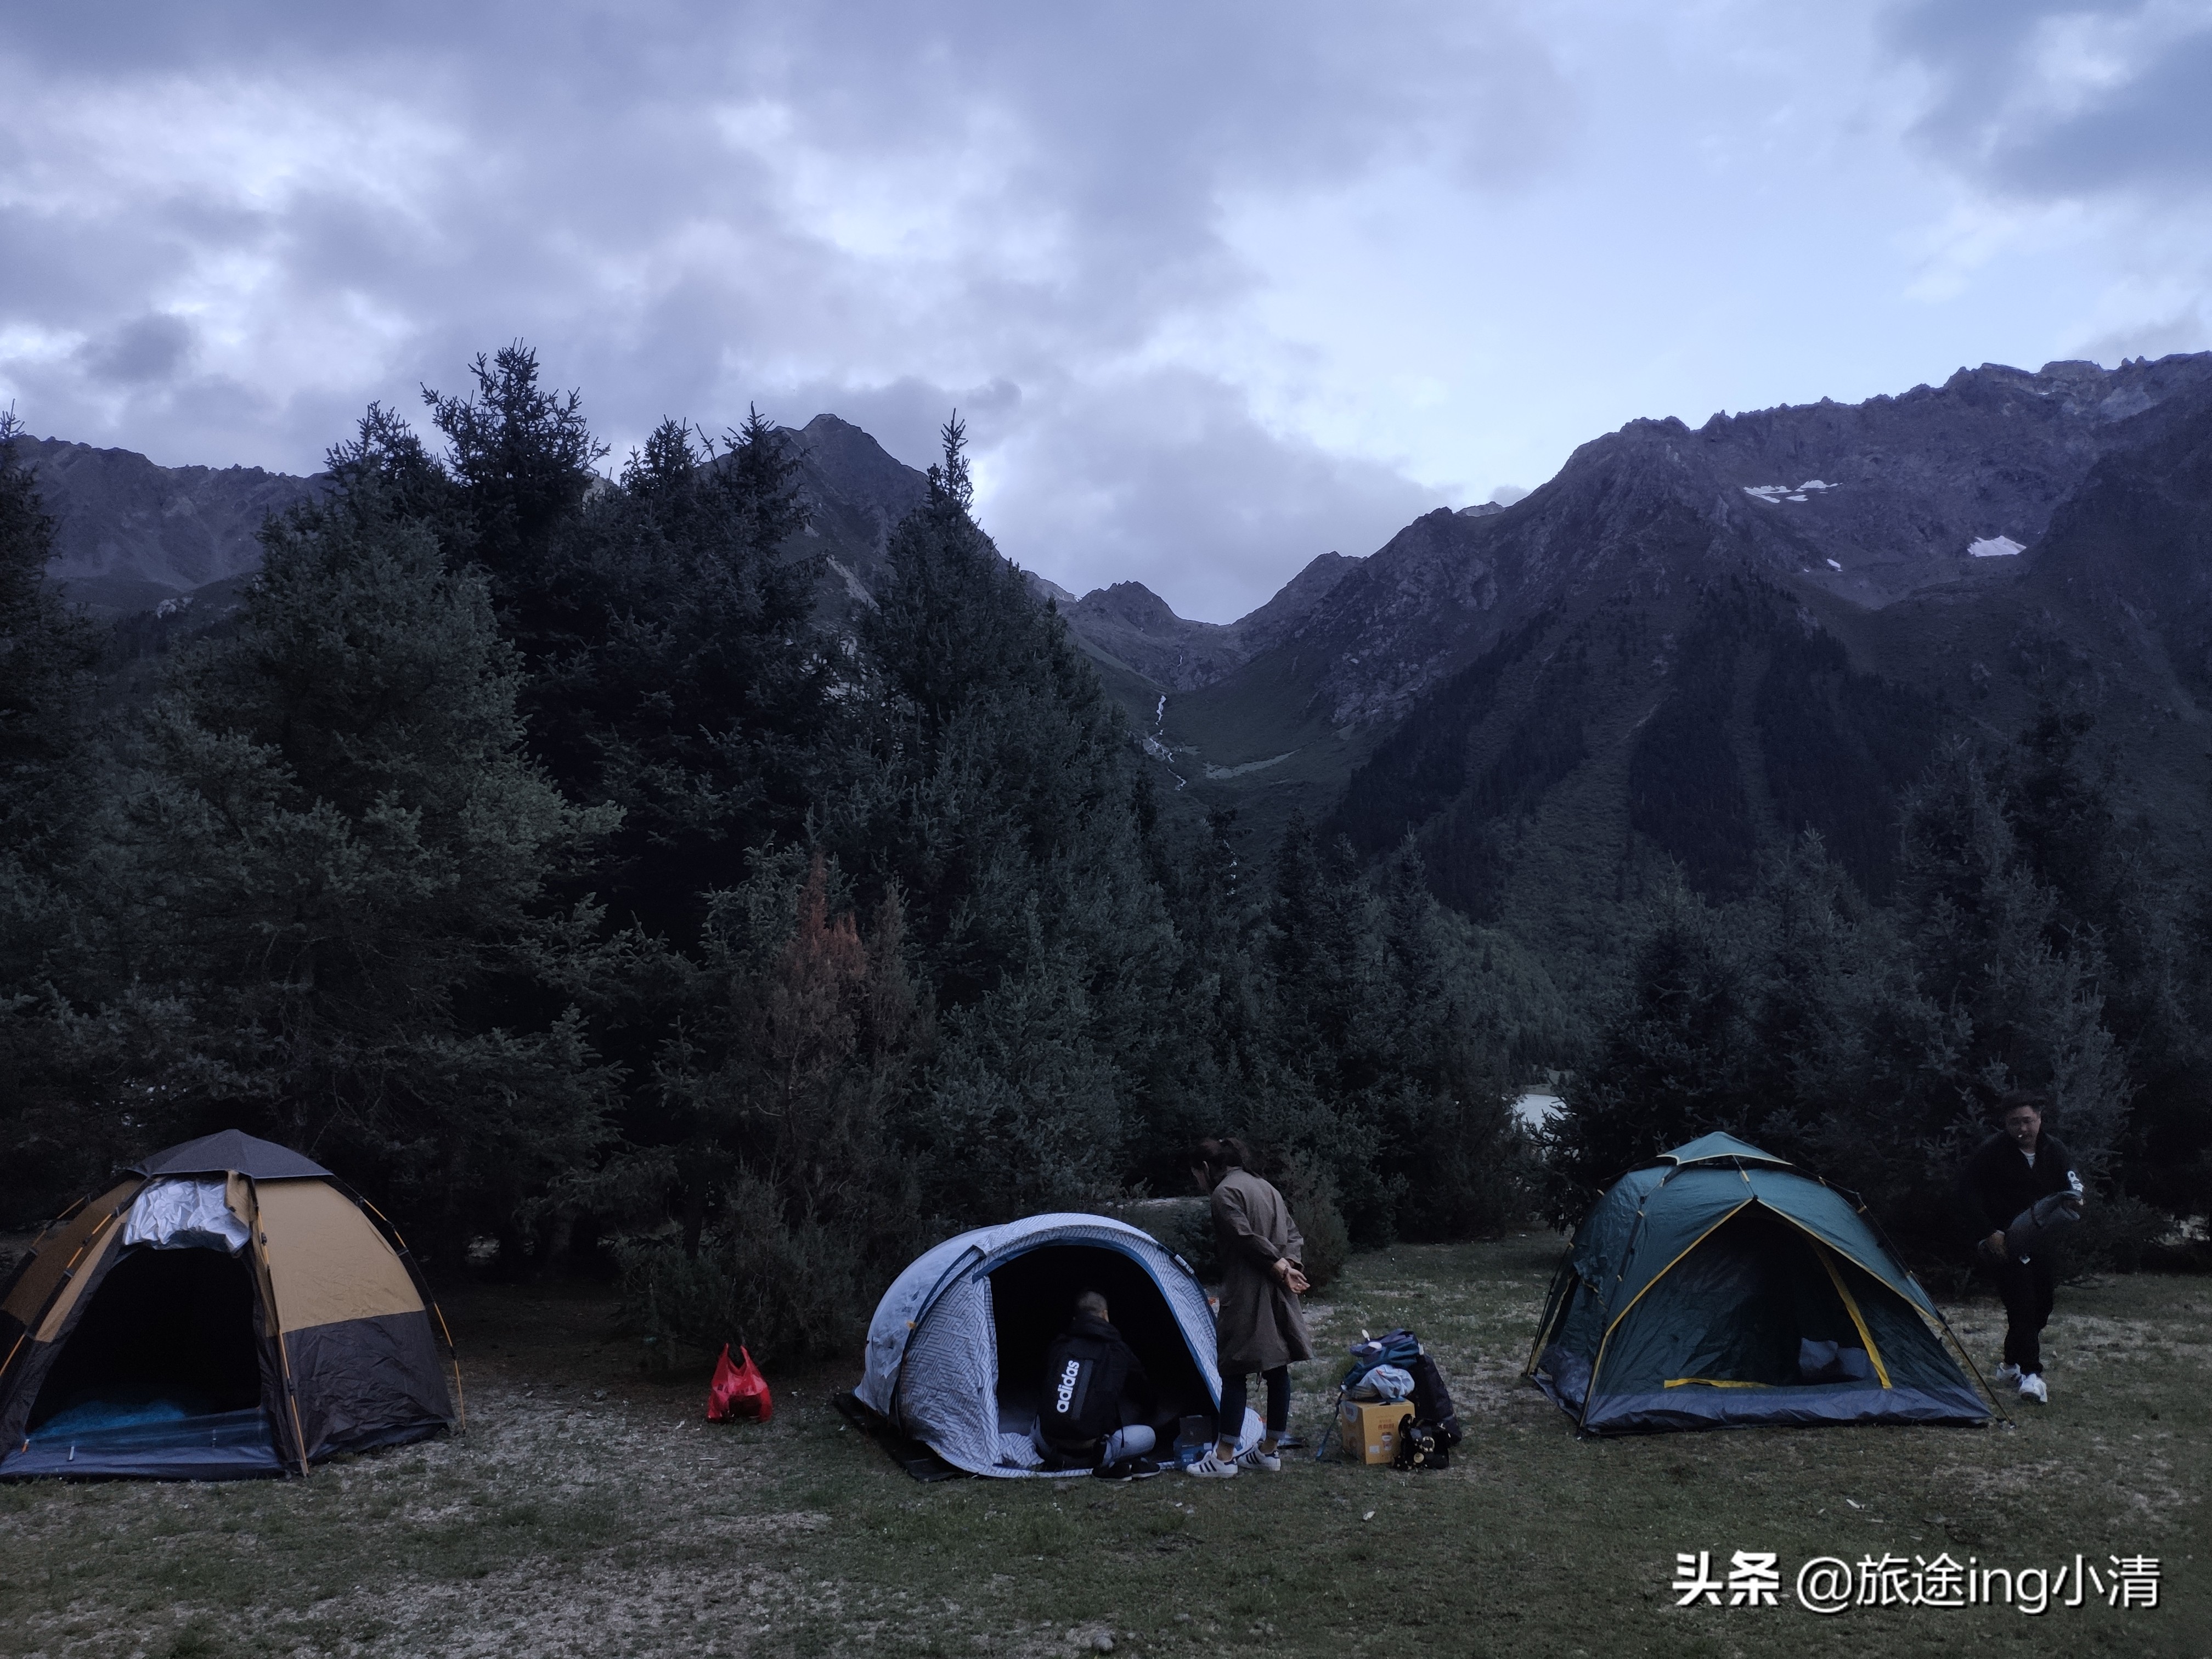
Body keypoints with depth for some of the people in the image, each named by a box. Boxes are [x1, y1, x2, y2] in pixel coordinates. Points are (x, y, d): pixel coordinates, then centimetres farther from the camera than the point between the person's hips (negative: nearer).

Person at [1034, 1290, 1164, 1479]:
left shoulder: (1056, 1346, 9)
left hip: (1049, 1448, 2)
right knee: (1148, 1435, 19)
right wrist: (1150, 1407, 47)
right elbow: (1144, 1393, 21)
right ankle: (1106, 1462, -7)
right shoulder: (1118, 1352, 2)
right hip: (1087, 1452, -2)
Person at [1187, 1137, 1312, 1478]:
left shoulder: (1225, 1192, -10)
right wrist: (1290, 1265, -1)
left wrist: (1280, 1267, -13)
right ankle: (1269, 1451, 19)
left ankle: (1223, 1457, 0)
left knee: (1234, 1372, -3)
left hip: (1247, 1295, -8)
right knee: (1277, 1369, 11)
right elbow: (1292, 1232, 13)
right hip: (1279, 1295, 8)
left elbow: (1245, 1237, -19)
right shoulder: (1265, 1187, 17)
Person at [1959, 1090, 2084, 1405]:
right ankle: (2031, 1374, -16)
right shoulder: (1992, 1152, -17)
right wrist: (1989, 1233, -17)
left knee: (2041, 1305, 13)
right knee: (2022, 1303, -17)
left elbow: (2073, 1190, 2)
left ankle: (2011, 1366, 30)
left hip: (2038, 1238, 6)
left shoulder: (2055, 1151, -3)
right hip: (2004, 1240, -6)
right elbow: (1967, 1193, -13)